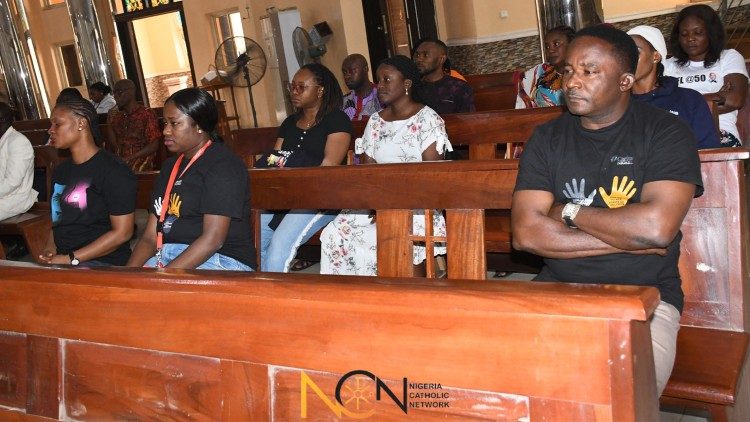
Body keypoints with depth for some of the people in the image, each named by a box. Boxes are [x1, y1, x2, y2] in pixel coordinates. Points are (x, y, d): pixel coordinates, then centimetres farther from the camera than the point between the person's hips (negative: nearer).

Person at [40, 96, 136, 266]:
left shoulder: (114, 171, -8)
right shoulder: (61, 171, 18)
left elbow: (122, 232, -12)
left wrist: (71, 259, -14)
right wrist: (50, 249, 1)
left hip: (104, 262, -8)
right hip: (61, 259, 8)